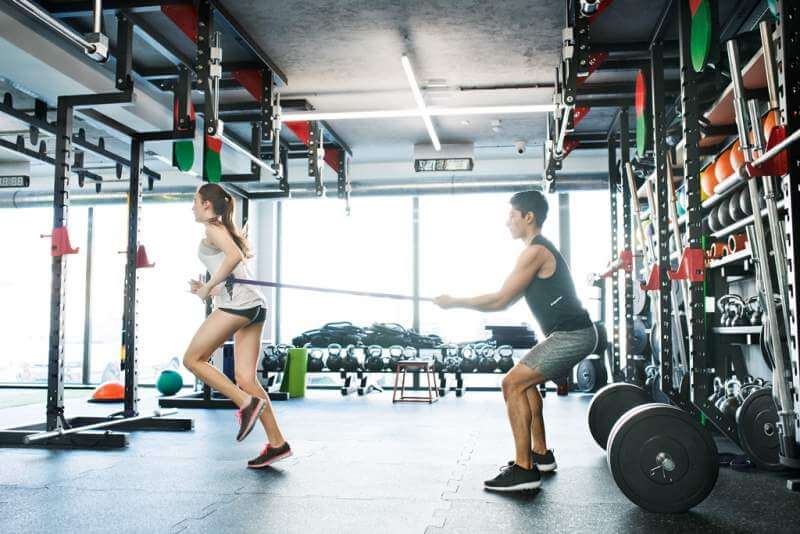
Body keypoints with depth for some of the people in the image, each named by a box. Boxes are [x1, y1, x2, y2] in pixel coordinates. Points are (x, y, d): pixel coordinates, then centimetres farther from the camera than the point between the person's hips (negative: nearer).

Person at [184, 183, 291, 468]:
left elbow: (234, 256, -17)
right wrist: (208, 289, 20)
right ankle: (277, 443, 1)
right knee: (245, 378, 5)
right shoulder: (227, 230, 30)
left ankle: (247, 402, -9)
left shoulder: (213, 228, 2)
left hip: (237, 301, -9)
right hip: (254, 305, 9)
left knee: (192, 359, -1)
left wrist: (208, 287, -10)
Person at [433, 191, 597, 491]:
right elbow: (508, 300, 23)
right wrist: (460, 301, 20)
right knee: (525, 381, 21)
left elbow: (500, 300, -15)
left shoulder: (535, 251, -14)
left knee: (513, 383, -13)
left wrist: (454, 303, -5)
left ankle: (524, 470, -12)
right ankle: (540, 455, 26)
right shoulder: (541, 250, 19)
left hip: (571, 335, -11)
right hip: (571, 333, 11)